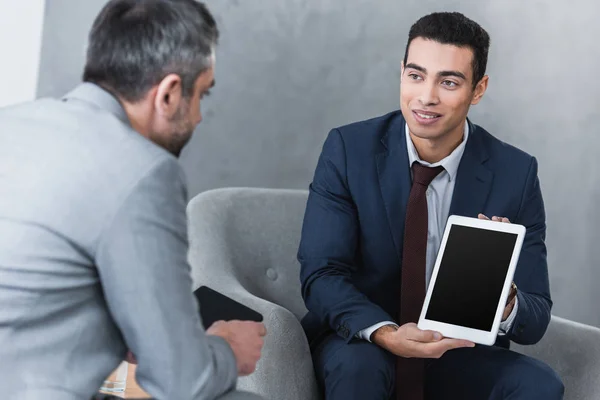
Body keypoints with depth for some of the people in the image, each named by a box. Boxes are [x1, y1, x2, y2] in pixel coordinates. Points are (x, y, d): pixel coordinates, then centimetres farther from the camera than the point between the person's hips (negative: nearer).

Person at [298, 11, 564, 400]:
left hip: (462, 354, 1)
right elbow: (321, 274, -14)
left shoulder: (515, 174, -9)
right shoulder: (349, 150, -10)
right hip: (361, 343, 0)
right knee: (358, 365, -34)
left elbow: (536, 320, -8)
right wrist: (385, 334, -34)